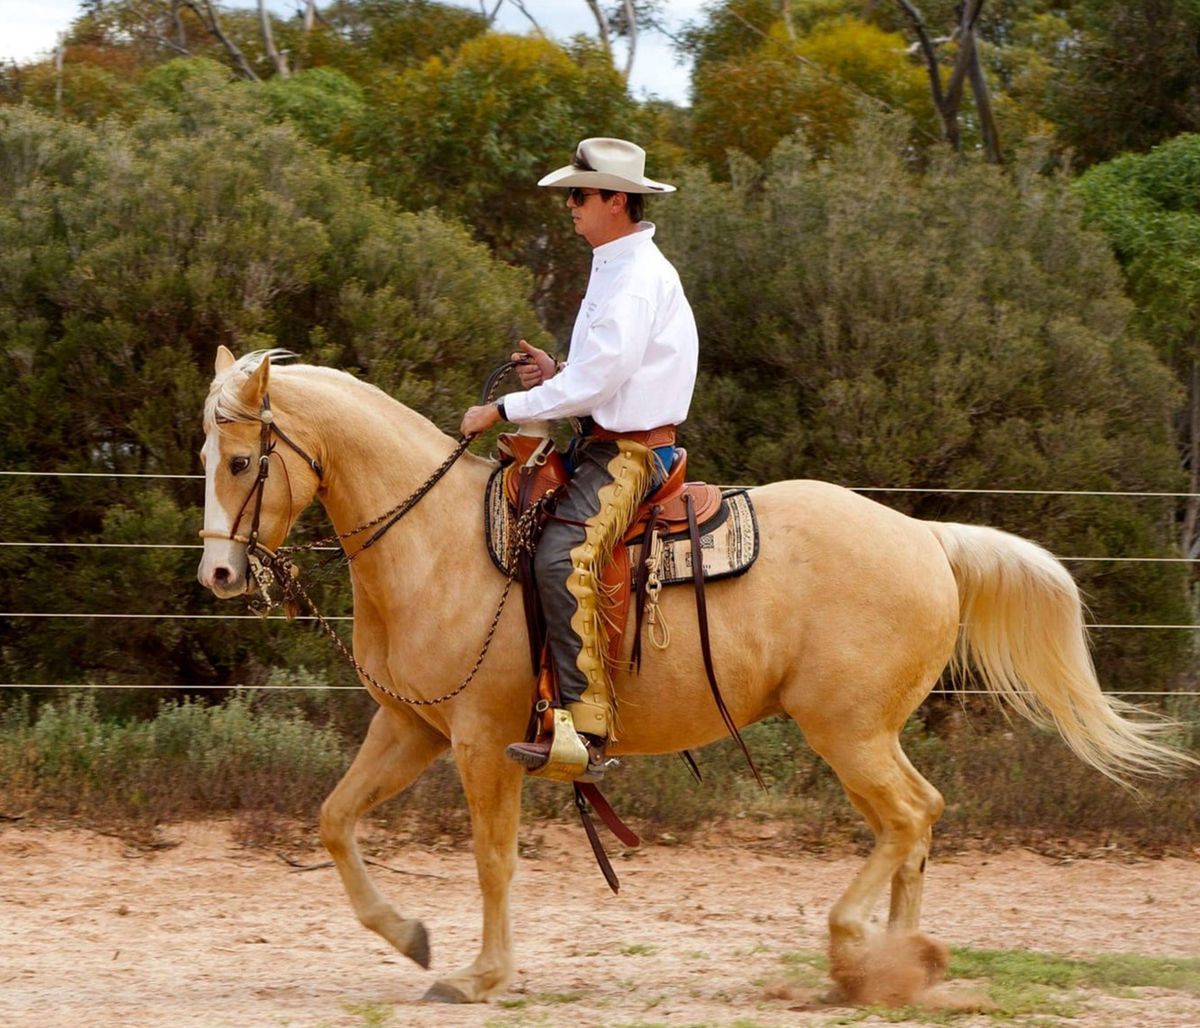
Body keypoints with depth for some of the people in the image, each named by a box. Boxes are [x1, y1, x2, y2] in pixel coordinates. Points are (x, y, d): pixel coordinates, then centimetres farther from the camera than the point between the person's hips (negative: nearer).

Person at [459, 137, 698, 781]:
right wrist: (556, 373, 9)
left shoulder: (639, 278, -14)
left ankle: (585, 731, -40)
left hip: (629, 455, -11)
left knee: (562, 557, -32)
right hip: (602, 446, 11)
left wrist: (504, 410, -16)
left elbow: (599, 382, -21)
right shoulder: (615, 269, 18)